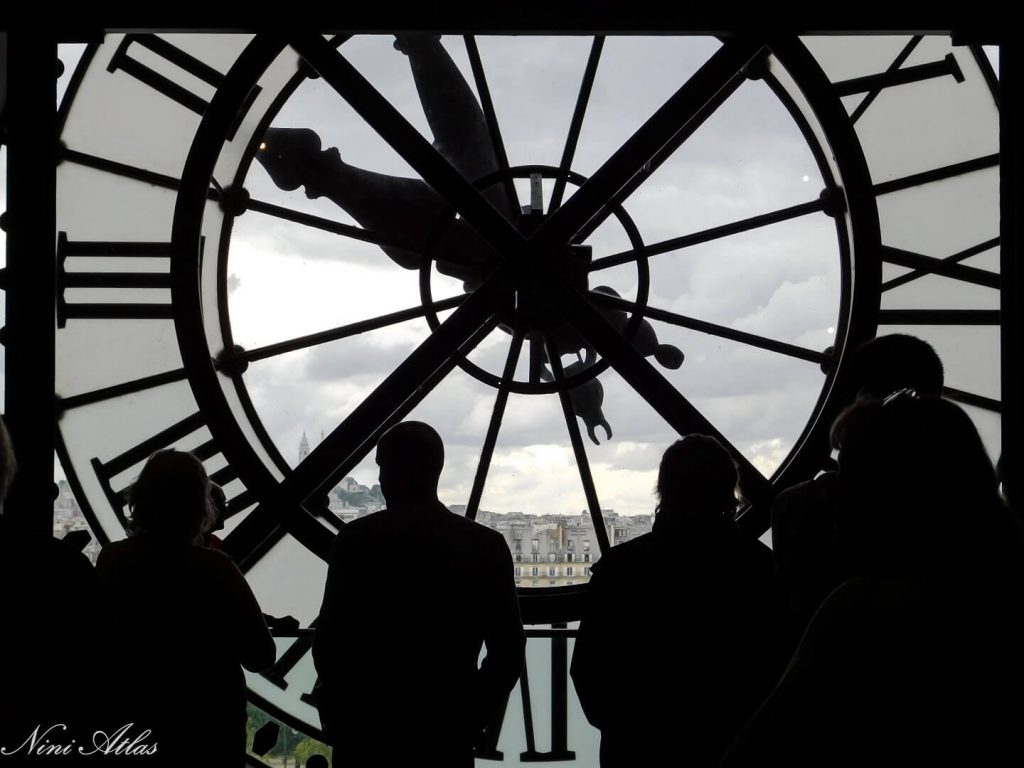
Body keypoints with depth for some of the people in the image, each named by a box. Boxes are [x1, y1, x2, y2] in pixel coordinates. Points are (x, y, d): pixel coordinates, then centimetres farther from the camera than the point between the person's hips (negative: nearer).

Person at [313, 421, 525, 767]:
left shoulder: (358, 540, -9)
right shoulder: (487, 546, 0)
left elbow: (329, 642, -8)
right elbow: (507, 650, 1)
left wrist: (338, 717, 7)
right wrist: (470, 719, 12)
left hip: (369, 733, -2)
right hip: (448, 736, 3)